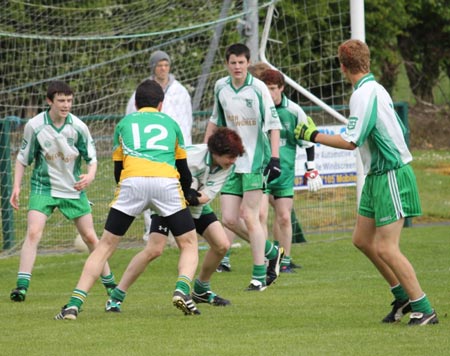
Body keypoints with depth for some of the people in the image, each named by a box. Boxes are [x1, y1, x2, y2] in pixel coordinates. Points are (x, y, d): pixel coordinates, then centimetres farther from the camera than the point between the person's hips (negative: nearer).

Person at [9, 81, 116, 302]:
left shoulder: (78, 127, -10)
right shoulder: (34, 126, -12)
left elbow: (91, 157, 0)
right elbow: (23, 158, 1)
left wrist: (90, 176, -20)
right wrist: (17, 186, -7)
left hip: (73, 188, 1)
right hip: (43, 187, -1)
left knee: (90, 237, 6)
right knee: (33, 233, -19)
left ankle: (109, 284, 21)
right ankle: (22, 286, -19)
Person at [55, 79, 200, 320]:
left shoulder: (124, 123, 28)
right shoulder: (171, 123, 29)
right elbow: (184, 171, 35)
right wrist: (187, 192, 55)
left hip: (132, 181, 0)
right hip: (167, 182, 0)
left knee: (105, 245, 9)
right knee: (189, 244, 14)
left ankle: (74, 304, 0)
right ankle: (182, 290, -14)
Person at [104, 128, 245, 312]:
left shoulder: (227, 166, -14)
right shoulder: (192, 156, -31)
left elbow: (208, 195, -19)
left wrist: (195, 198, -39)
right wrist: (186, 194, -42)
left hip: (198, 207, 6)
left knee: (222, 245, -6)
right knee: (154, 250, -21)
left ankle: (201, 290, 18)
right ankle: (116, 297, -15)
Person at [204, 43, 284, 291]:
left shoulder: (258, 88, -11)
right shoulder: (220, 87, 6)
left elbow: (273, 124, -10)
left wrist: (275, 158, -17)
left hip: (256, 161, -6)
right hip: (231, 161, 6)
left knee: (249, 217, -11)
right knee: (229, 219, 0)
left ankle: (259, 275, -1)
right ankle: (271, 251, 21)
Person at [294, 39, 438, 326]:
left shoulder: (365, 94, -18)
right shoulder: (376, 89, 12)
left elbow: (351, 141, -23)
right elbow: (400, 129, 19)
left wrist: (314, 136, -12)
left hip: (391, 177, -10)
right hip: (378, 176, 10)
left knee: (385, 248, -11)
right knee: (363, 240, 13)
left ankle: (423, 310, -7)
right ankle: (403, 296, 21)